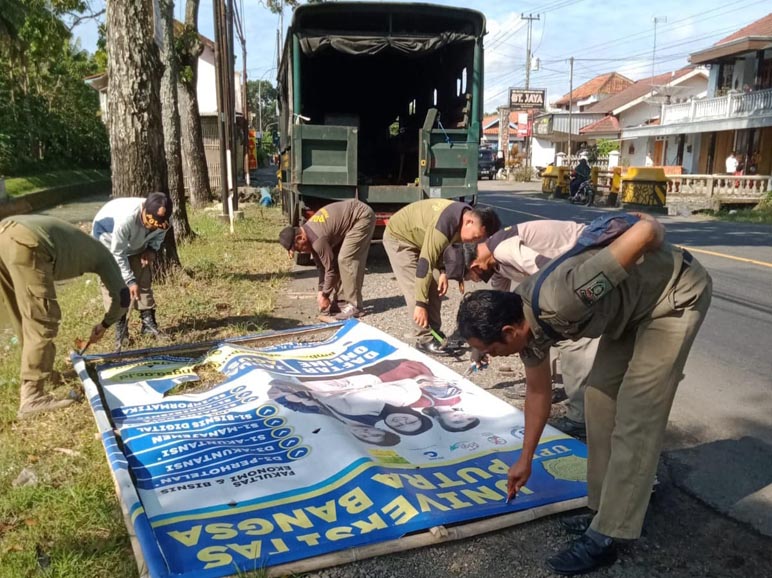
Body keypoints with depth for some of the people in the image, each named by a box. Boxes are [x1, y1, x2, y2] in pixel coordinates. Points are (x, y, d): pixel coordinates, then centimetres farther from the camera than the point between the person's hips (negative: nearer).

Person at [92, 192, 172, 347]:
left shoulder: (160, 218, -29)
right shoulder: (125, 219, -46)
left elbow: (160, 234, -2)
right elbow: (117, 254, -32)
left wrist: (152, 249, -20)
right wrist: (130, 280, -32)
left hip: (135, 244, 5)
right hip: (109, 243, -5)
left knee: (144, 280, -1)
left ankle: (148, 322, 8)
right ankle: (120, 328, -5)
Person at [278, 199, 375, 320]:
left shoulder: (317, 240, -27)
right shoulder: (308, 233, 2)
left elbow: (330, 269, -17)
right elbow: (321, 265, 10)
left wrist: (324, 295, -6)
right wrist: (321, 290, 9)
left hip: (362, 217, -10)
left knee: (345, 260, -15)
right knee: (335, 259, 9)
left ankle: (354, 305, -9)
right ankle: (342, 299, 15)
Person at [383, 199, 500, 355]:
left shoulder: (466, 215, -11)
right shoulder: (444, 225, -38)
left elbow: (447, 247, 5)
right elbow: (425, 263, -37)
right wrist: (420, 304, -35)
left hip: (418, 238, 9)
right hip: (398, 237, -9)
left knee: (433, 288, 5)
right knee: (416, 288, -14)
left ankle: (434, 334, 11)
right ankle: (425, 340, -7)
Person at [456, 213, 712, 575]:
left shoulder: (558, 302, -37)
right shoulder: (526, 320, -8)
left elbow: (646, 231, -35)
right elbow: (538, 392, 7)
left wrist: (651, 228, -10)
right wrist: (525, 459, 17)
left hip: (676, 294, -8)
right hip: (635, 302, 8)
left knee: (636, 413, -8)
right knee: (600, 397, 8)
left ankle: (604, 537, 0)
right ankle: (606, 510, 22)